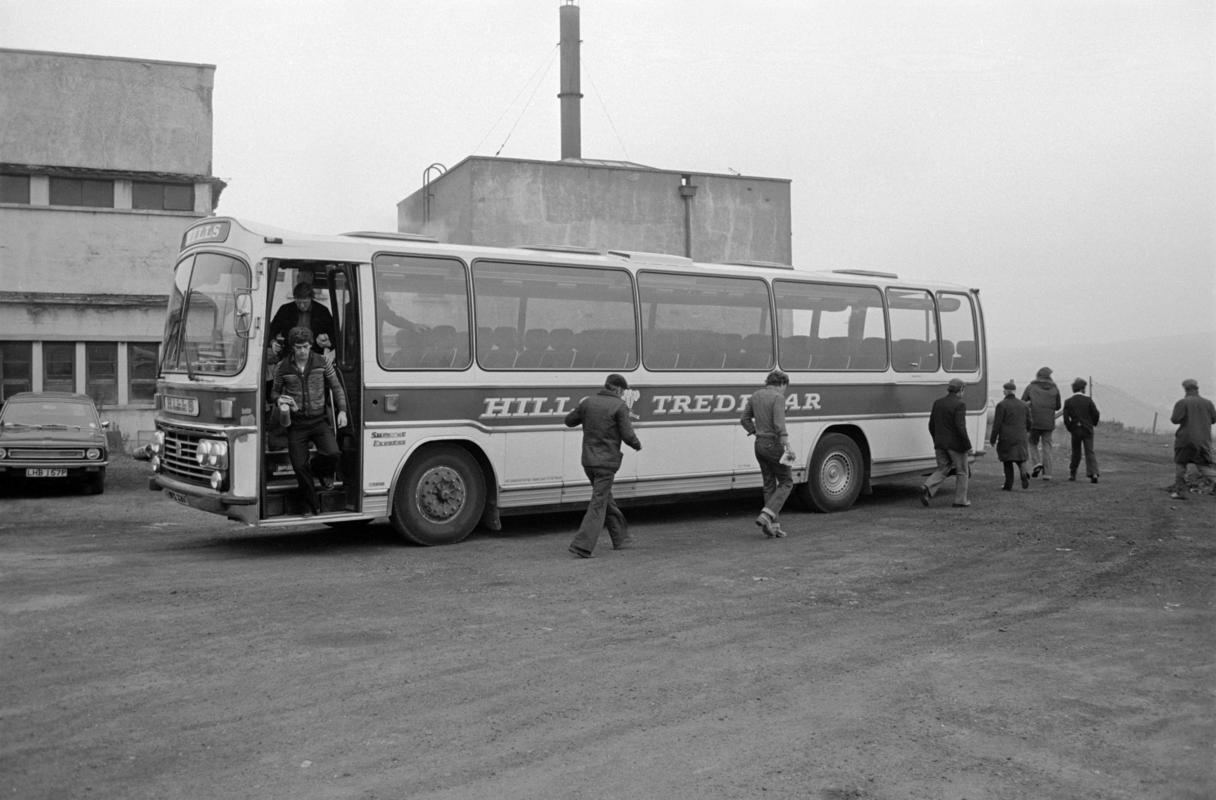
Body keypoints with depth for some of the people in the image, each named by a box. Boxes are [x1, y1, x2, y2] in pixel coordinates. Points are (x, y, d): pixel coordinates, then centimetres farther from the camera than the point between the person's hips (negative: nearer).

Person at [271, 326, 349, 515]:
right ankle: (313, 507, 16)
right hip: (296, 423, 0)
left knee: (332, 453, -22)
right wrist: (279, 400, -11)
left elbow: (336, 387, 9)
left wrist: (342, 410, -2)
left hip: (319, 420, 0)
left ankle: (322, 471, 16)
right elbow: (274, 391, 12)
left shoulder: (322, 363, 0)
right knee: (299, 466, -2)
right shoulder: (283, 367, 0)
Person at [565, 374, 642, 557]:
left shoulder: (588, 402, 4)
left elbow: (569, 421, 16)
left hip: (588, 460, 6)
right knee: (598, 504, -3)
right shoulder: (620, 406, -10)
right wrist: (638, 445, 8)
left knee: (606, 499, 19)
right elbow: (628, 435, -13)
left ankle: (620, 538, 30)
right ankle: (582, 545, -11)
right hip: (607, 462, -6)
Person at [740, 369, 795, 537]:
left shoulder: (756, 395, 9)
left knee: (769, 484, 13)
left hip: (759, 444, 7)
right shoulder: (778, 398, -13)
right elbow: (779, 425, -21)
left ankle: (773, 525, 13)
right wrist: (788, 447, -22)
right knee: (786, 482, 6)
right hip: (774, 444, -7)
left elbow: (744, 419, 14)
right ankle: (765, 516, -8)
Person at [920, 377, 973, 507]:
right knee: (961, 472, 10)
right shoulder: (959, 405, -14)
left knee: (942, 469, 12)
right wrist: (968, 445, -12)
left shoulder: (937, 402, 6)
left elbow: (931, 425, 9)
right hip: (956, 444, -5)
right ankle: (960, 500, 15)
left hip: (940, 443, 5)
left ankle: (927, 488, -12)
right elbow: (960, 427, -20)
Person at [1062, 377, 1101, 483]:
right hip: (1088, 430, -1)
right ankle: (1093, 473, -13)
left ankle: (1072, 474, 18)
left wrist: (1069, 428, 5)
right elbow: (1096, 414, -7)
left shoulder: (1068, 402, -4)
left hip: (1075, 430, 1)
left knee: (1076, 453, 14)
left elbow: (1066, 418, -9)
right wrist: (1094, 423, 13)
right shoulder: (1088, 400, -6)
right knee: (1090, 452, 1)